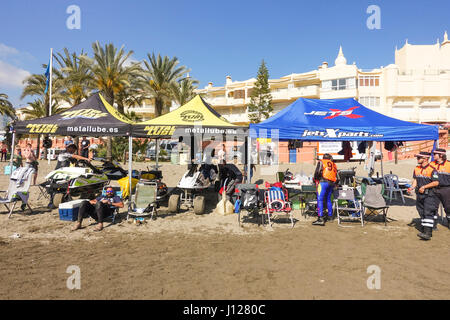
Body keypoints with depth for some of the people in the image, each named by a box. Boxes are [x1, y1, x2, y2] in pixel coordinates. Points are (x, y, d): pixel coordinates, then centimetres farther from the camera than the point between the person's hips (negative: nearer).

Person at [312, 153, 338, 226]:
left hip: (323, 182, -6)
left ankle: (320, 218, -21)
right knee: (328, 199, 21)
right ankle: (330, 216, 29)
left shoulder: (321, 162, 10)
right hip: (332, 183, 6)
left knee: (320, 200, -10)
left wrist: (316, 179, 11)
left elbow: (317, 172, -5)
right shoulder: (333, 164, 24)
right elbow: (336, 177, 18)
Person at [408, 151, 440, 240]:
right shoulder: (416, 169, 11)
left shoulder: (432, 169, -11)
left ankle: (428, 233, -15)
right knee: (422, 213, 13)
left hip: (430, 195, -7)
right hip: (420, 194, 7)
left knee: (428, 213, -11)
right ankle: (424, 229, 25)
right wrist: (412, 187, -3)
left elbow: (436, 182, -14)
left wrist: (424, 187, -15)